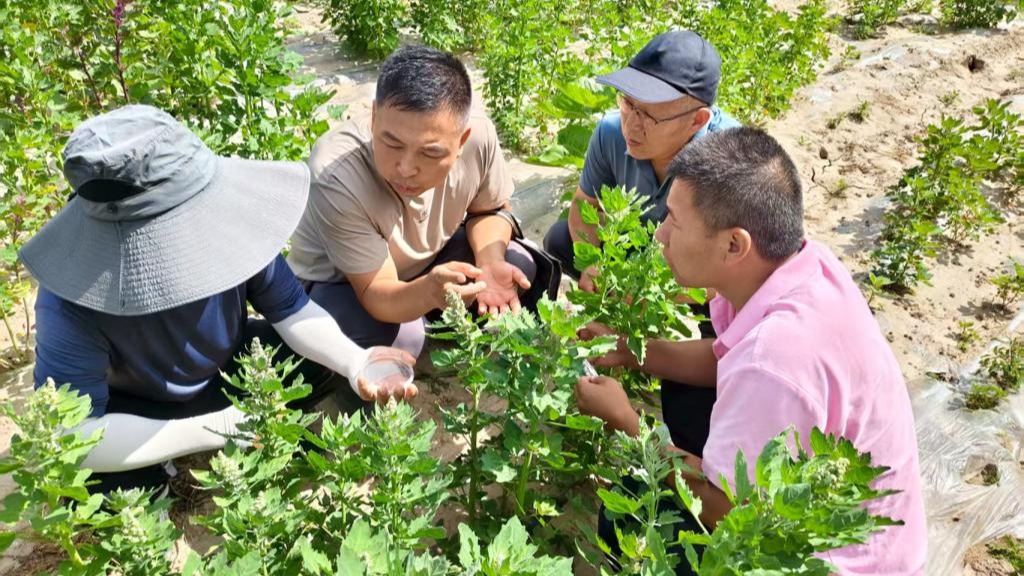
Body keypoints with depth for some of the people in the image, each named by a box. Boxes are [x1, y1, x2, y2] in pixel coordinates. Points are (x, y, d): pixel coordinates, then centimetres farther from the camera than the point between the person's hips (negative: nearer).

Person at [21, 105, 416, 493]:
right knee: (94, 487, -31)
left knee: (321, 358, -18)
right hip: (137, 410, -3)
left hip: (227, 369, 3)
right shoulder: (74, 303, -37)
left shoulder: (230, 223, -30)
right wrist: (221, 429, -38)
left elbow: (288, 309, -16)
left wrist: (355, 361, -36)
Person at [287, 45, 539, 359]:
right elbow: (375, 293, -33)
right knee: (400, 336, -32)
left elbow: (490, 210, -6)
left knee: (518, 265, -15)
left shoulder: (479, 136, -28)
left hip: (430, 257, 5)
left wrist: (489, 261, -28)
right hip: (340, 283, -4)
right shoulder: (336, 176, -39)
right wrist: (428, 292, -56)